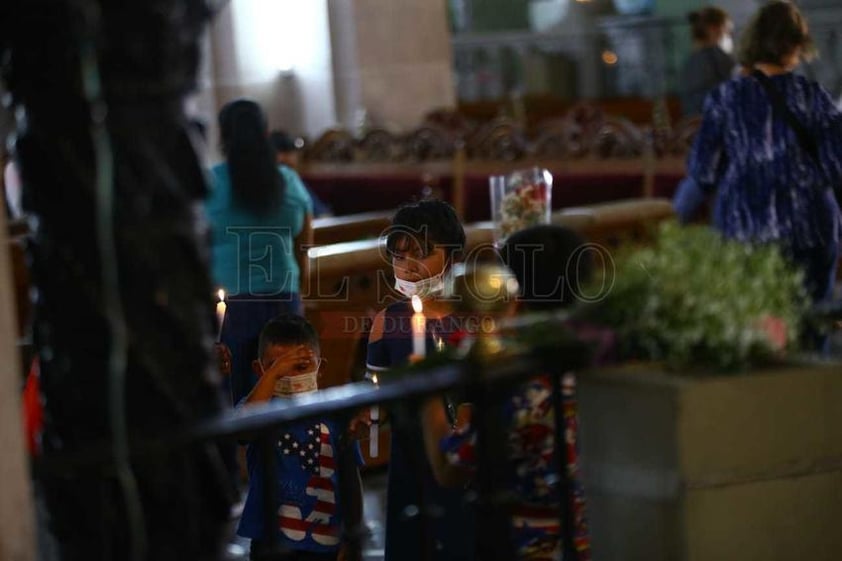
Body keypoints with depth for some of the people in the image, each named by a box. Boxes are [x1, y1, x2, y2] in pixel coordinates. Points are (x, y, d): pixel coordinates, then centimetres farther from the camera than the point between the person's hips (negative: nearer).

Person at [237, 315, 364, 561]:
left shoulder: (334, 415, -1)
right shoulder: (260, 405, -3)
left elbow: (350, 481, 5)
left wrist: (354, 541, 7)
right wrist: (274, 373, -29)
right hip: (270, 541, -1)